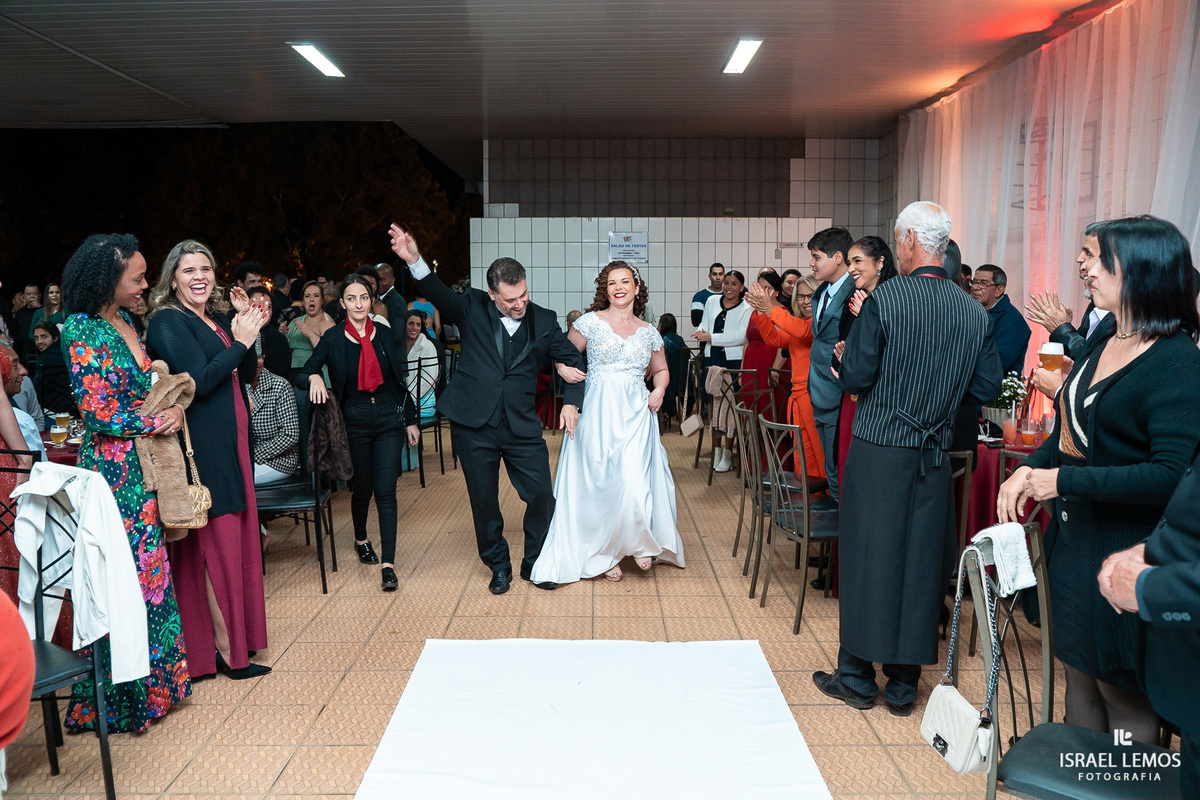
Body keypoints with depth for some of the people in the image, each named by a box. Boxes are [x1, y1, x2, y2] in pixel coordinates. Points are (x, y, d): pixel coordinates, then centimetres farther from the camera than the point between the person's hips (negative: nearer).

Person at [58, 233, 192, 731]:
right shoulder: (82, 331, -14)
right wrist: (160, 421, -9)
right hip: (115, 472, -8)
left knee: (149, 568, 13)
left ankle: (155, 678, 25)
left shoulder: (124, 320, 11)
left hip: (145, 466, 8)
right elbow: (100, 413, -17)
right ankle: (123, 696, 13)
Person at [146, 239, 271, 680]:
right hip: (202, 446, -9)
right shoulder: (168, 322, -9)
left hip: (230, 443, 9)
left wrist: (248, 330, 2)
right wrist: (240, 342, -13)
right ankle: (226, 651, 3)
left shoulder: (217, 321, 16)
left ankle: (235, 633, 24)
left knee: (234, 538, 13)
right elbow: (200, 381, -20)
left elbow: (246, 376, 14)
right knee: (217, 542, -5)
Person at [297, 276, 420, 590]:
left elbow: (401, 380, 7)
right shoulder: (333, 338, -3)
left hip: (389, 420, 0)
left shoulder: (387, 335, 1)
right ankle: (361, 539, 42)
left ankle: (388, 564, -6)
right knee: (362, 488, 12)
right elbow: (301, 375, -3)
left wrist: (411, 420, 9)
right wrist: (314, 378, -26)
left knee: (386, 491, -7)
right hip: (355, 423, 0)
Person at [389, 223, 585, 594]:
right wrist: (415, 261, -37)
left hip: (522, 426, 1)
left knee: (542, 497, 1)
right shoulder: (472, 308, -1)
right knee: (484, 501, 10)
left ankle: (535, 563, 25)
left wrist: (571, 401, -3)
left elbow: (573, 360, 12)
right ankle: (498, 565, 31)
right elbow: (440, 296, -19)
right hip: (474, 427, -1)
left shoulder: (544, 321, 3)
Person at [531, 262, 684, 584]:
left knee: (634, 481, -10)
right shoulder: (591, 322, 2)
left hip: (636, 413, 1)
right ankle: (604, 554, 17)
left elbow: (660, 370, 22)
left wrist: (659, 391, 4)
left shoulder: (648, 331, 10)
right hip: (598, 412, -1)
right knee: (599, 482, 0)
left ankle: (639, 542, 17)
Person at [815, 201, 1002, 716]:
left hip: (879, 452, -4)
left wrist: (846, 356, 8)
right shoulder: (975, 313, 1)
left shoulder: (884, 299, -13)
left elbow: (855, 377, -13)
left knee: (867, 556, 6)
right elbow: (988, 388, 7)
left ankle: (857, 677, 17)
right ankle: (903, 683, 21)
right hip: (934, 459, 4)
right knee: (920, 560, 11)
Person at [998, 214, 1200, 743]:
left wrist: (1065, 480, -23)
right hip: (1075, 536, 8)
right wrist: (1029, 470, 1)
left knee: (1124, 696, 8)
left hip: (1124, 549, -8)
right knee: (1079, 676, 20)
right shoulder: (1101, 346, 8)